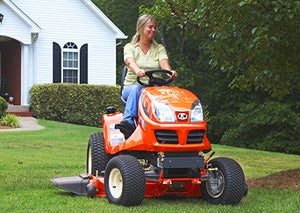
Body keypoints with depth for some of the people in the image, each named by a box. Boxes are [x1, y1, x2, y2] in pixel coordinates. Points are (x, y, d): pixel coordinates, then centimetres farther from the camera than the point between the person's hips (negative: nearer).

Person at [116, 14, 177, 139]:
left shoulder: (159, 49, 14)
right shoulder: (130, 47, 7)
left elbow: (164, 63, -7)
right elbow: (130, 62, -16)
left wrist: (169, 72, -33)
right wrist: (138, 71, -42)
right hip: (132, 86, -1)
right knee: (136, 89, -38)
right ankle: (129, 122, -56)